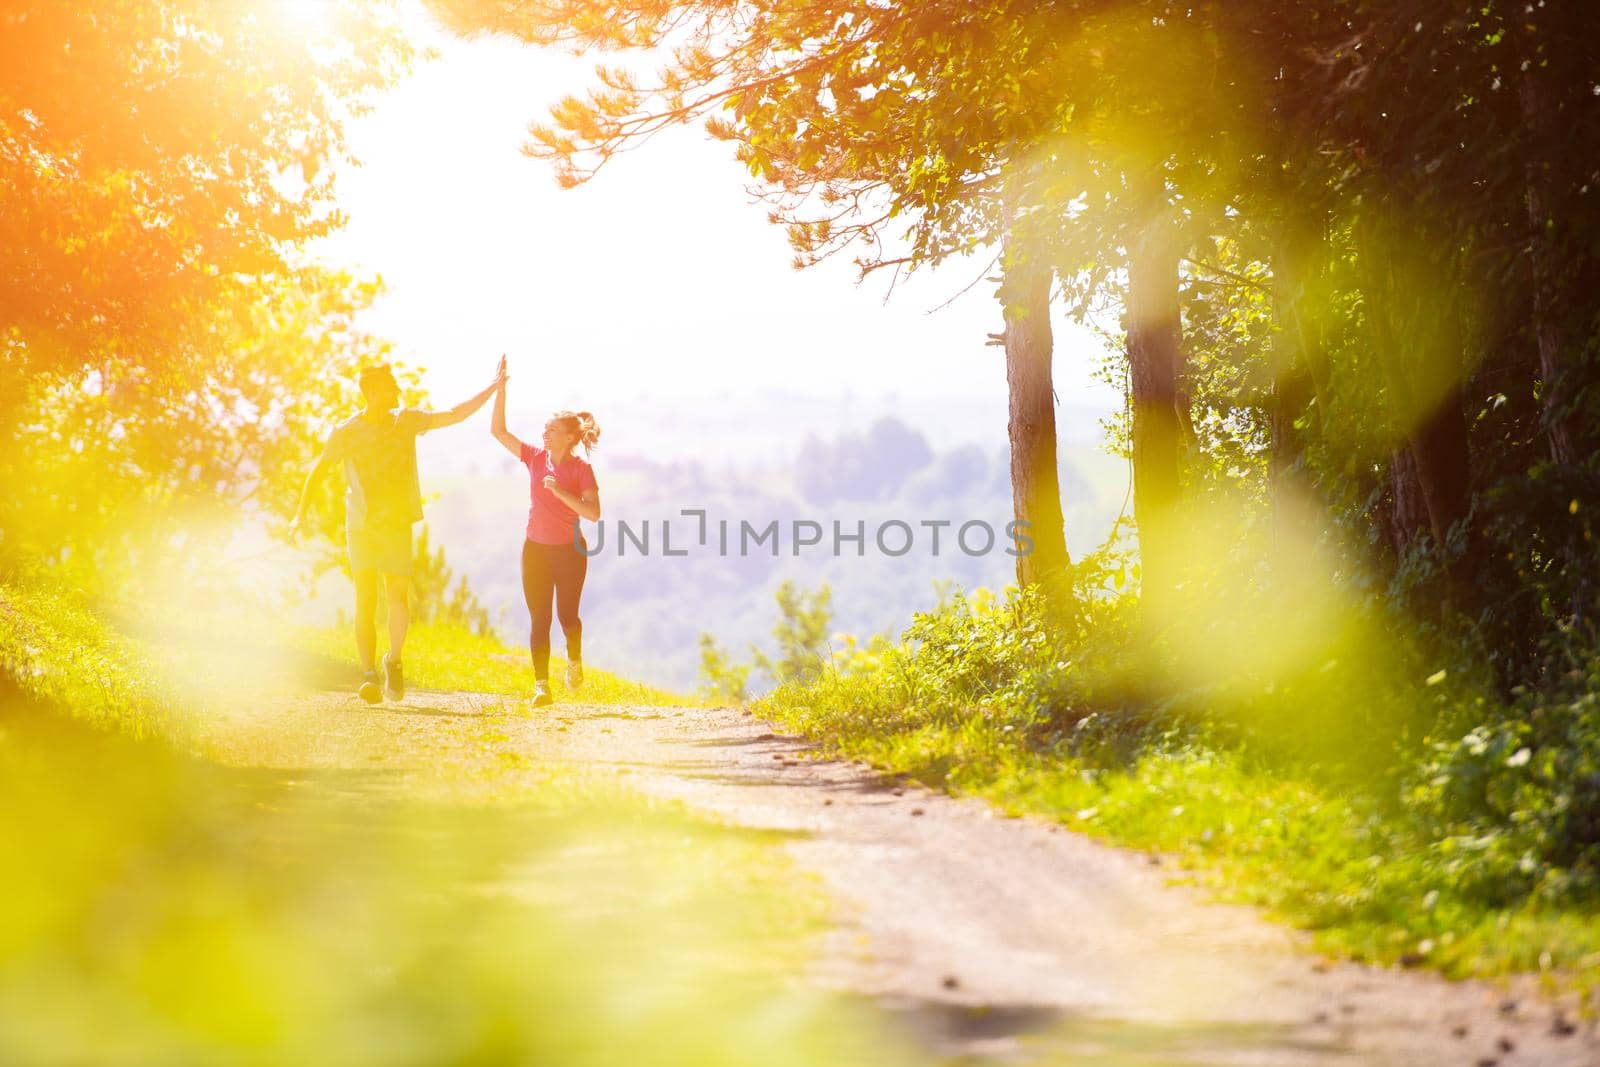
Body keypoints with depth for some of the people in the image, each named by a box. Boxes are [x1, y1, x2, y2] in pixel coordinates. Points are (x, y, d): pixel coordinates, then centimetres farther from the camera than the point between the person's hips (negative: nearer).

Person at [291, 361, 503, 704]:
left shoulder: (406, 421, 6)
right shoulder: (345, 432, -1)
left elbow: (455, 415, 8)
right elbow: (318, 470, 6)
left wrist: (492, 388, 3)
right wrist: (300, 514, 0)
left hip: (397, 525, 2)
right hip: (361, 527, -2)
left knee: (399, 597, -7)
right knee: (366, 601, -7)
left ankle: (394, 661, 16)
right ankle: (369, 674, -5)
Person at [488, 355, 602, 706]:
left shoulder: (581, 469, -9)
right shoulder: (535, 458, 2)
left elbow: (593, 513, -17)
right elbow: (498, 430, 0)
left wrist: (561, 492, -27)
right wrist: (500, 388, -9)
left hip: (569, 551, -3)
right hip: (536, 549, 3)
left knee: (567, 616, -2)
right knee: (539, 620, -2)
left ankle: (574, 659, 30)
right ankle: (541, 686, -2)